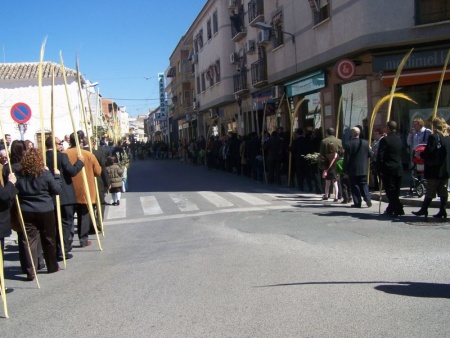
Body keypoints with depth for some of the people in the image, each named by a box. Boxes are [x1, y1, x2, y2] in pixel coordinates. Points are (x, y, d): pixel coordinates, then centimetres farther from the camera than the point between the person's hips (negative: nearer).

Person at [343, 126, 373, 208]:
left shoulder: (348, 144, -12)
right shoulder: (365, 143, -1)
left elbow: (346, 158, -11)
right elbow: (370, 154, 6)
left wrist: (345, 169, -4)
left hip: (352, 170, -3)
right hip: (363, 169, 3)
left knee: (355, 186, 4)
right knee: (364, 184, 14)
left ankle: (357, 203, 4)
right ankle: (367, 198, -3)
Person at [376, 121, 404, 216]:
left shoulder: (385, 140, -11)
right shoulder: (399, 139, 10)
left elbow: (380, 156, -14)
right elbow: (400, 154, 14)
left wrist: (379, 169, -9)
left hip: (388, 169, -7)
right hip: (399, 169, 7)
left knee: (390, 190, -3)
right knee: (395, 191, 12)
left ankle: (398, 209, -9)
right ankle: (391, 209, 22)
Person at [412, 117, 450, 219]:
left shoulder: (434, 137, -14)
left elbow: (428, 152, -18)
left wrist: (421, 154, 1)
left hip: (434, 169, -6)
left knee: (430, 191, 0)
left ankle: (424, 209, 7)